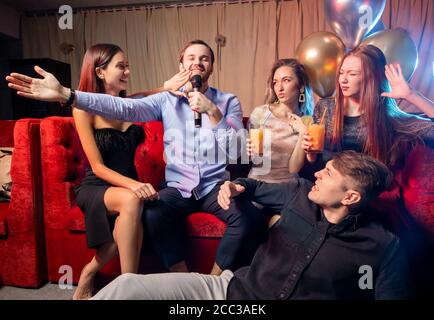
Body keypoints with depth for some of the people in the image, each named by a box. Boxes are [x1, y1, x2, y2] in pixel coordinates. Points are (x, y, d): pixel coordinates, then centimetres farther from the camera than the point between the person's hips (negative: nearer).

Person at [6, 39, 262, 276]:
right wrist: (66, 94, -23)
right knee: (152, 215, -29)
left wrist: (213, 112, -20)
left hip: (216, 186, 0)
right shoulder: (167, 100, 5)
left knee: (246, 217, -27)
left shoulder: (229, 101, 4)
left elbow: (236, 152, -8)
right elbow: (122, 107, -11)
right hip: (178, 186, 1)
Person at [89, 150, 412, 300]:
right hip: (235, 287, 4)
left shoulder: (384, 246, -6)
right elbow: (260, 188, 20)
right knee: (129, 285, -13)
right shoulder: (300, 192, 4)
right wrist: (236, 186, 0)